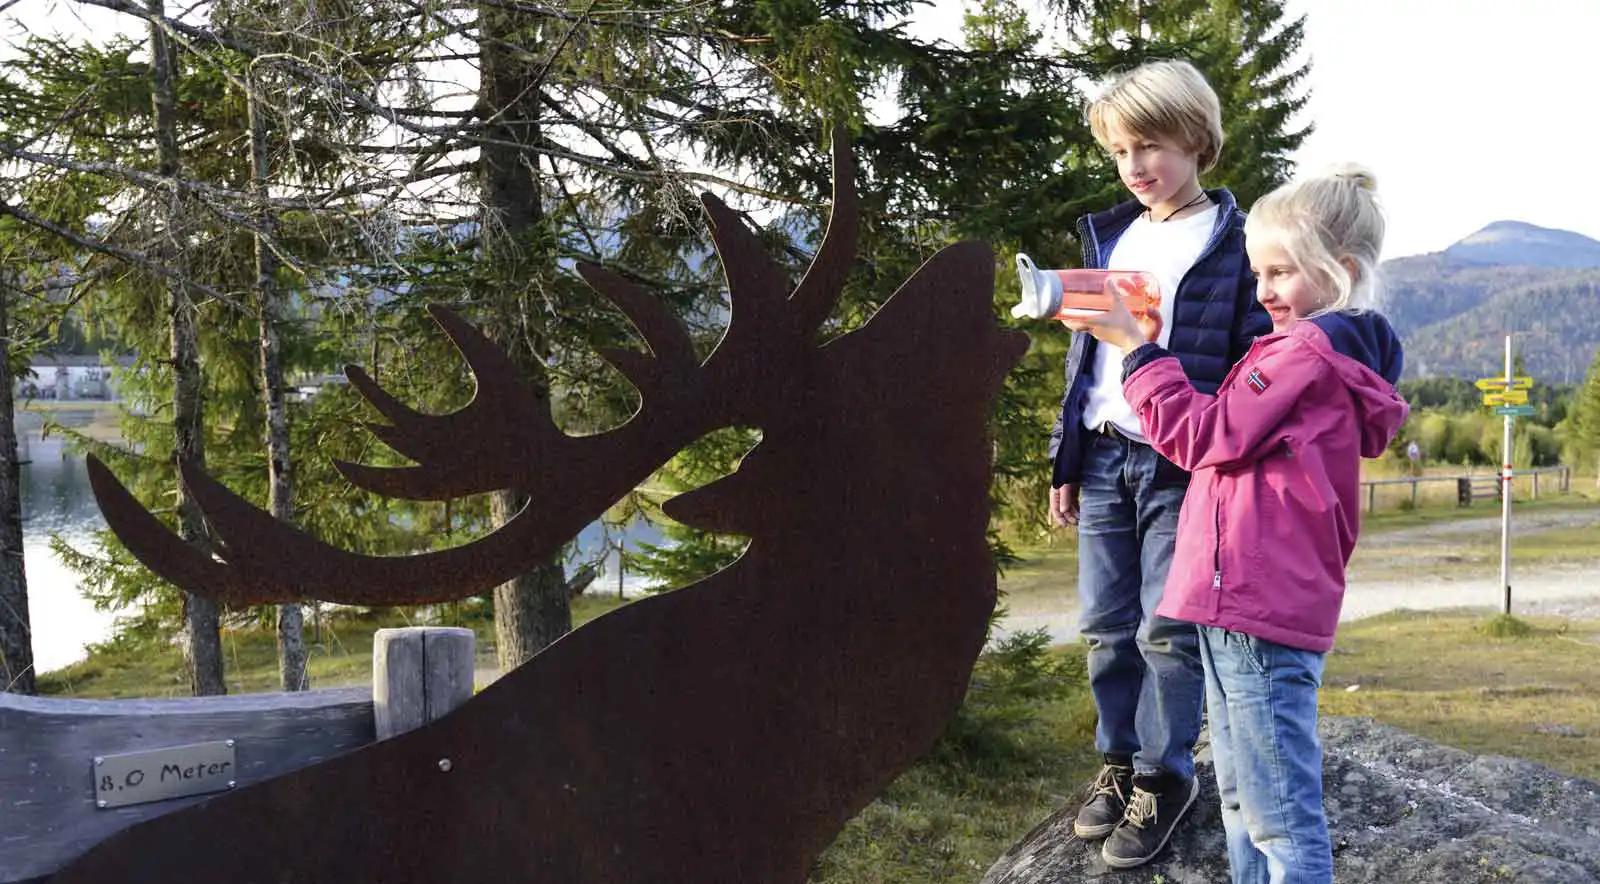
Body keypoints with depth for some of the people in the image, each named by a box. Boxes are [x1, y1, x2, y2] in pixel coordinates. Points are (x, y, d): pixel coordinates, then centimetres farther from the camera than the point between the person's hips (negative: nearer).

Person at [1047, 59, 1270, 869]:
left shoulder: (1235, 240, -3)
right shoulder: (1109, 238, 13)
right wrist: (1066, 462, 13)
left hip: (1183, 467, -5)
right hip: (1104, 460, 5)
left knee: (1168, 630, -1)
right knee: (1107, 627, 10)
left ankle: (1163, 775, 16)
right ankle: (1119, 761, 26)